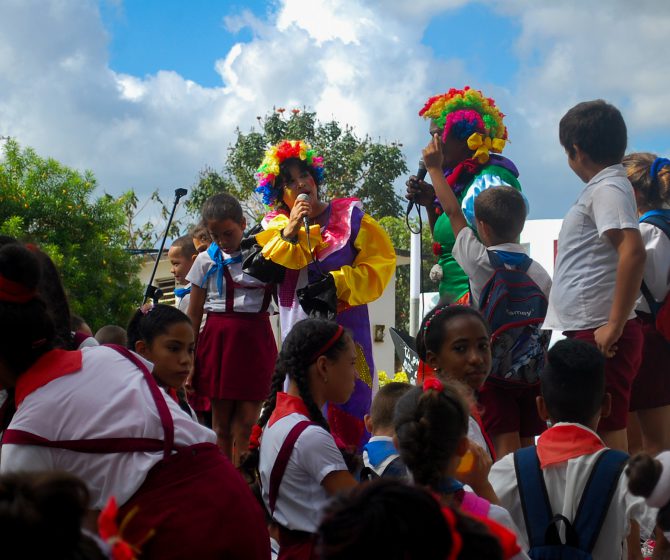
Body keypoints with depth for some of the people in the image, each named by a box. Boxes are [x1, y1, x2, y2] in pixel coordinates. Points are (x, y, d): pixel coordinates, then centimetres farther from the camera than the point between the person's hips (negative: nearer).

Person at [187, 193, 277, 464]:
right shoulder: (207, 260, 4)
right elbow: (194, 314, 6)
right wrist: (188, 360, 3)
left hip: (254, 341, -1)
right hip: (218, 340, 1)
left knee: (246, 422, -5)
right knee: (221, 423, 5)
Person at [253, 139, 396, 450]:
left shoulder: (349, 215, 4)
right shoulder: (276, 224, 11)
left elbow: (380, 262, -3)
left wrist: (338, 283, -15)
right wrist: (290, 232, -19)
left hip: (346, 327, -2)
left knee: (348, 410, -6)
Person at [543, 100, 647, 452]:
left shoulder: (608, 189, -12)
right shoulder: (601, 188, 18)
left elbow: (633, 252, -26)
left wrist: (615, 325, -23)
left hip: (597, 335, -10)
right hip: (586, 333, 10)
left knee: (607, 438, -7)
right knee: (603, 438, 14)